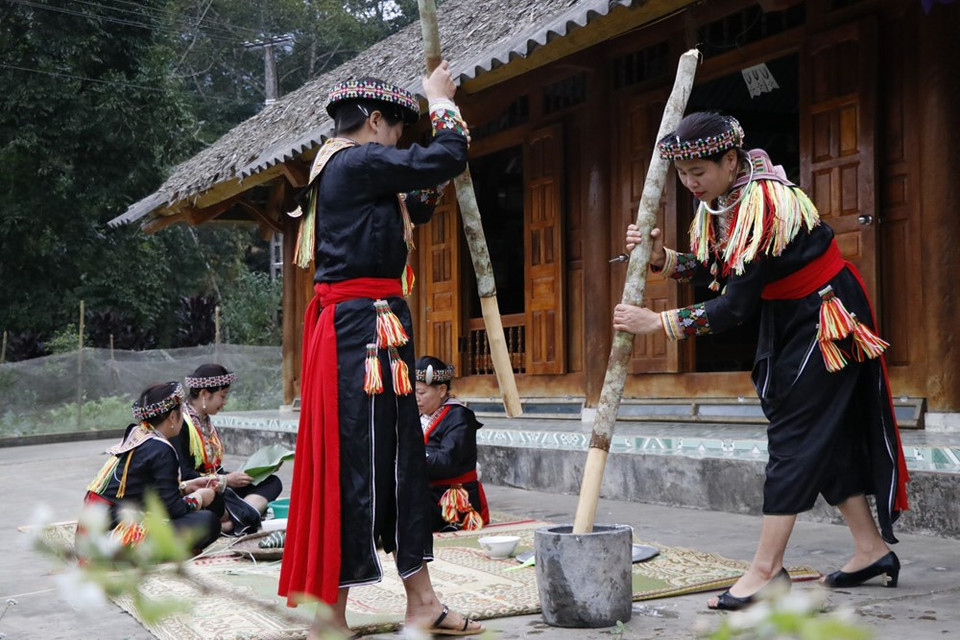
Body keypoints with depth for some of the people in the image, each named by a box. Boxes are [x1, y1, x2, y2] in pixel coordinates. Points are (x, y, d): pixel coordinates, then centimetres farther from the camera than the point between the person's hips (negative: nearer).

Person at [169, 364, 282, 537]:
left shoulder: (206, 422, 21)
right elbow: (183, 475, -20)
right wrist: (226, 480, -14)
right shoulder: (180, 424, -11)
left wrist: (234, 476, -1)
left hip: (216, 489, 10)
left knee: (272, 482, -6)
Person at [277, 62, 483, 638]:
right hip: (366, 328, -11)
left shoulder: (338, 169, 20)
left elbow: (414, 210, 31)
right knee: (355, 461, -6)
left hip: (349, 325, 11)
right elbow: (449, 157, -13)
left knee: (401, 458, 13)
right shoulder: (360, 162, -11)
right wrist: (442, 101, 3)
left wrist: (434, 177, 21)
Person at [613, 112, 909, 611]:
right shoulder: (717, 202, -4)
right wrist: (663, 259, -12)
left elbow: (735, 306, -32)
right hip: (785, 318, 9)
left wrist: (656, 323, -32)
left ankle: (767, 569, -6)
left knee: (794, 433, -9)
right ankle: (871, 549, 21)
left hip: (827, 317, -9)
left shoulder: (766, 206, -31)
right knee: (827, 432, 11)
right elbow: (715, 271, 5)